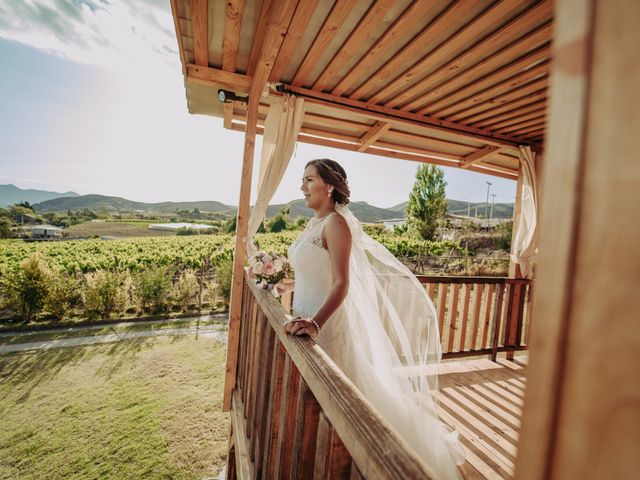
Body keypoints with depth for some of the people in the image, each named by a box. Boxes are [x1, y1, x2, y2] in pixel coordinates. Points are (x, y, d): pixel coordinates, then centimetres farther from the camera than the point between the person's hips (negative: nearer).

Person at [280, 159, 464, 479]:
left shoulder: (335, 223, -17)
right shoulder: (315, 222, 10)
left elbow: (341, 284, -25)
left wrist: (315, 323, -35)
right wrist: (288, 286, 23)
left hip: (327, 322, -9)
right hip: (309, 319, 9)